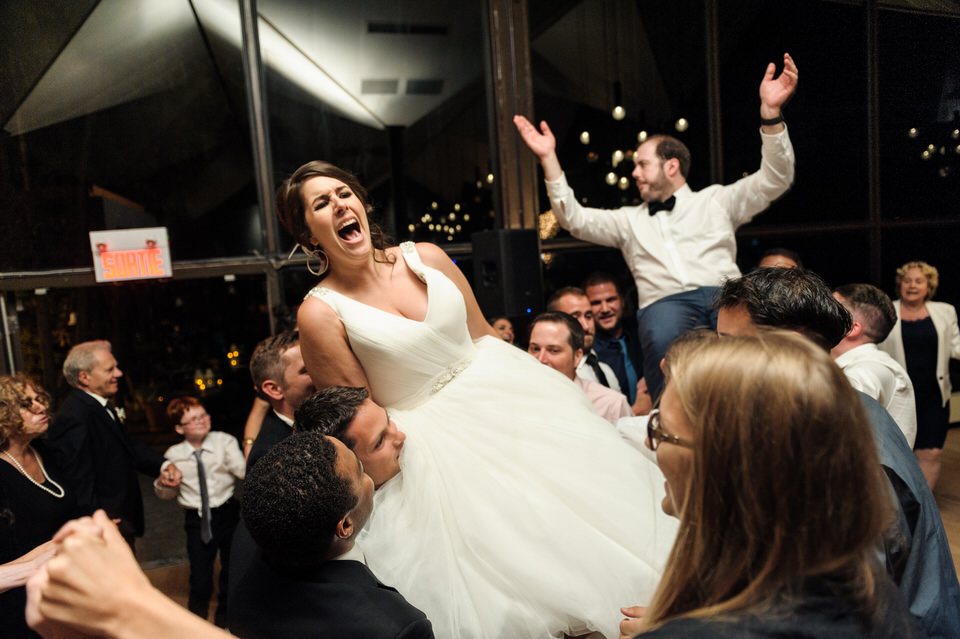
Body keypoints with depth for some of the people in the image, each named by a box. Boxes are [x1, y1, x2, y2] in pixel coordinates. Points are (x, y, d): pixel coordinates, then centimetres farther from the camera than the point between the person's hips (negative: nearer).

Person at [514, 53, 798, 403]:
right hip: (665, 302, 0)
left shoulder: (715, 201, 24)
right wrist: (549, 159, 11)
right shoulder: (629, 220, 29)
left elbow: (774, 180, 14)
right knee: (662, 335, -37)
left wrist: (770, 111, 2)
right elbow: (576, 219, 17)